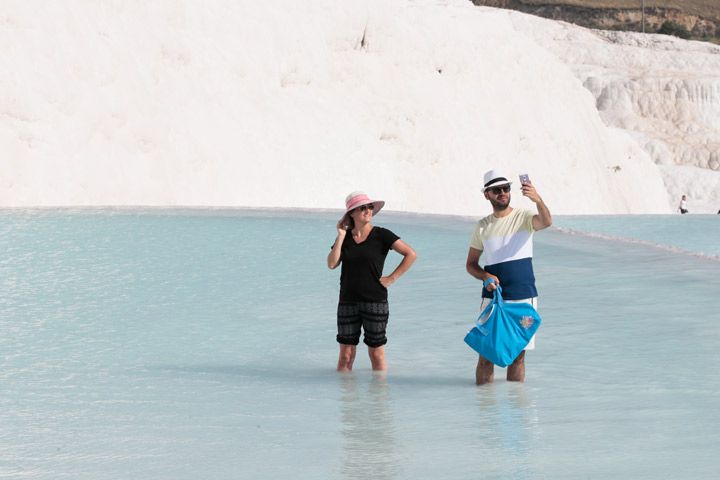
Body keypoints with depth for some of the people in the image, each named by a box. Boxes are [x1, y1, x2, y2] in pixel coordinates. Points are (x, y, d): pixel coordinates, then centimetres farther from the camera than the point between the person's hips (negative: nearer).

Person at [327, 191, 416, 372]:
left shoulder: (381, 235, -4)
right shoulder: (345, 237, 6)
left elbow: (411, 255, -7)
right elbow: (332, 264, -6)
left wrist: (391, 278, -8)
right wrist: (341, 236, -7)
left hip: (375, 302, -3)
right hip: (348, 302, 3)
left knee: (376, 354, 3)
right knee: (345, 356, 5)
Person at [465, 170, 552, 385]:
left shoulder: (524, 218, 0)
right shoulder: (483, 227, 7)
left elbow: (546, 222, -23)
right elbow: (470, 264, 13)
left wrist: (537, 200, -44)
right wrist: (485, 277, -10)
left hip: (524, 297, -1)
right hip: (492, 298, 1)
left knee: (518, 355, 5)